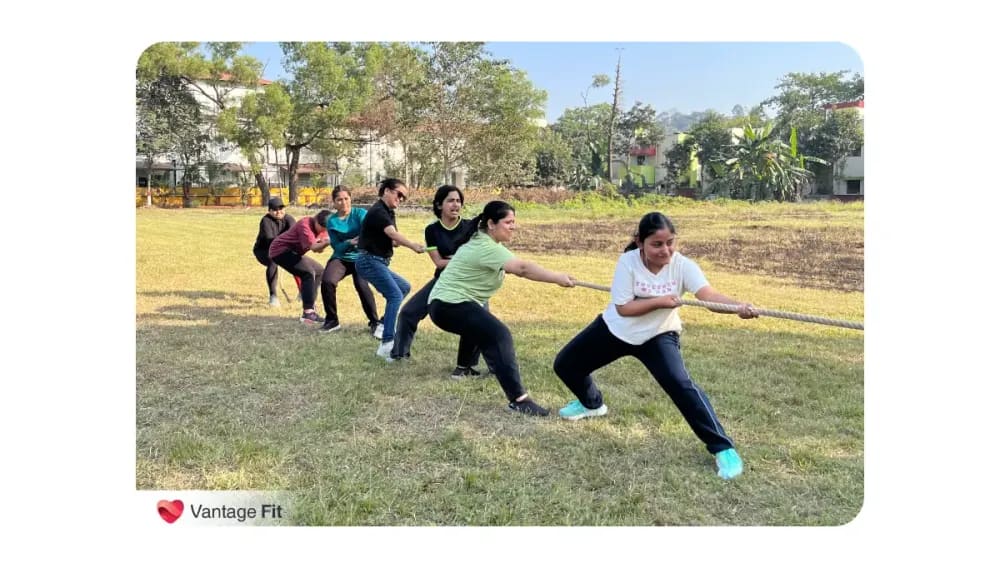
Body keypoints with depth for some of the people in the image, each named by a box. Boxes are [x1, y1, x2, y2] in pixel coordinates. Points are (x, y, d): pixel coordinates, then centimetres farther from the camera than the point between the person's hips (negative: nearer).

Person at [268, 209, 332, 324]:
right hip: (280, 250, -10)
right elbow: (313, 247, -36)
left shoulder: (320, 228, 0)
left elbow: (318, 249, -5)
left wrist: (325, 242, -25)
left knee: (319, 271, 16)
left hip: (293, 252, 10)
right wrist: (327, 242, -54)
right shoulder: (305, 224, -25)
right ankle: (308, 313, -30)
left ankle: (310, 308, 20)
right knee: (308, 273, -25)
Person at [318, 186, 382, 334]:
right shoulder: (331, 221, 1)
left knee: (361, 285, -27)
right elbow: (336, 246, -4)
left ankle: (374, 322, -8)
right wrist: (349, 242, -25)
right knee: (327, 282, -23)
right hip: (340, 258, 2)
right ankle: (332, 320, -3)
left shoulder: (360, 213, -7)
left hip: (360, 258, -2)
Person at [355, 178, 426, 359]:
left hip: (378, 261, 10)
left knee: (404, 287, 20)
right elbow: (392, 233, -30)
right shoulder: (378, 211, -14)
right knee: (395, 295, -20)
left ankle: (384, 324, 21)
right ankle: (386, 345, -26)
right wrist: (413, 245, -42)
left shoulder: (389, 212, 16)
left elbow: (392, 240, 7)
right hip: (370, 260, -10)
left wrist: (397, 242, -16)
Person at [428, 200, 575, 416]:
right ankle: (518, 399, -27)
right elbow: (522, 268, -31)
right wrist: (558, 278, -36)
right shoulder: (487, 248, -19)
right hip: (450, 305, -11)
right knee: (500, 336, -22)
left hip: (446, 304, 11)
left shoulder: (482, 242, 14)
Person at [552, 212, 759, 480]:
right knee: (565, 365, 11)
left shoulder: (683, 265, -24)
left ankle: (723, 448, -14)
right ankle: (592, 403, 44)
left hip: (658, 336, -2)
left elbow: (708, 294, -39)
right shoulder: (628, 261, -24)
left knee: (681, 385, -26)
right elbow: (622, 308, -24)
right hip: (616, 329, 3)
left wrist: (739, 306, -58)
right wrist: (659, 301, -36)